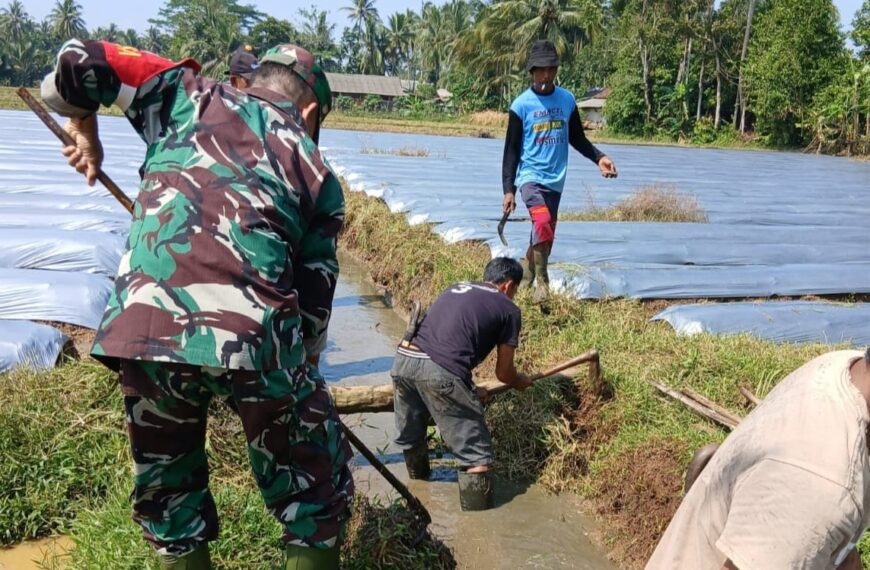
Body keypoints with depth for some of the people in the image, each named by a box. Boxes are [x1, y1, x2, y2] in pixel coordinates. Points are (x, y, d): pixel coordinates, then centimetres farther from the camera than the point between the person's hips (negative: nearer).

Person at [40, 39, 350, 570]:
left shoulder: (192, 95, 18)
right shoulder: (318, 172, 17)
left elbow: (80, 60, 17)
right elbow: (313, 300, 16)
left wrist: (83, 128, 35)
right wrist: (299, 372, 31)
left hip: (142, 324, 2)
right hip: (255, 336, -1)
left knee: (168, 498, 26)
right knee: (315, 497, 20)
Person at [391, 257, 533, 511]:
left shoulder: (456, 288, 28)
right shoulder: (508, 309, 12)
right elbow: (504, 373, 17)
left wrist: (466, 389, 43)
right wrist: (521, 382, 40)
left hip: (403, 359, 7)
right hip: (440, 372, -7)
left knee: (410, 438, 30)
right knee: (475, 455, 7)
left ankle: (419, 485, 54)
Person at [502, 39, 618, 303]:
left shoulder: (567, 100, 5)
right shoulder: (521, 105, -6)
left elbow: (577, 138, 15)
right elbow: (511, 150, -4)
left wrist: (599, 158, -2)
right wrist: (508, 189, -10)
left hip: (555, 180, 5)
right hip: (530, 176, -5)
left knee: (545, 234, 12)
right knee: (543, 224, -26)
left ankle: (527, 270, 37)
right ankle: (542, 280, -8)